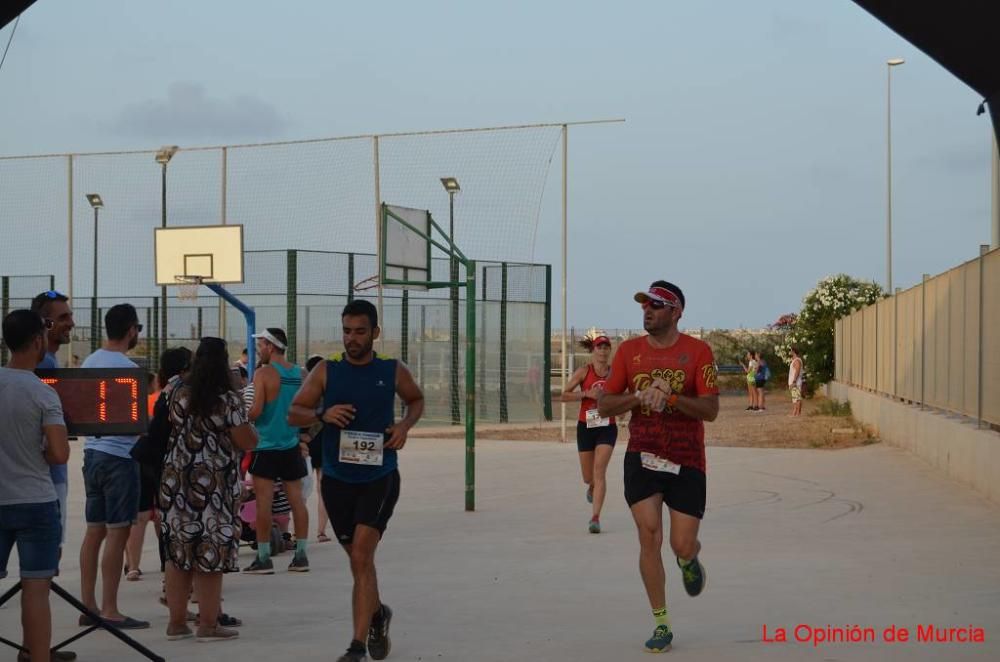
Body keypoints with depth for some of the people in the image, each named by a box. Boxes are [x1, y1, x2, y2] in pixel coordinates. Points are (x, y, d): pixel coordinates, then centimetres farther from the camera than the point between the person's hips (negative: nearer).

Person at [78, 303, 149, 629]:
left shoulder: (89, 361, 10)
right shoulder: (127, 368, -15)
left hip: (93, 452, 8)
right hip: (119, 455, -8)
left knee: (94, 531, 11)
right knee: (117, 533, -4)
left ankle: (89, 606, 15)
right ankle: (109, 611, -3)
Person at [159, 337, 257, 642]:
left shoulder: (177, 394, 5)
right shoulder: (228, 399, -11)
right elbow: (247, 442, -10)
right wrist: (247, 425, 9)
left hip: (175, 480, 5)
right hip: (213, 486, -5)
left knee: (178, 551, 10)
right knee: (209, 551, 0)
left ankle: (177, 622, 14)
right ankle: (208, 624, 4)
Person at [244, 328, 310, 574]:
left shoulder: (263, 374, -11)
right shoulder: (301, 374, 5)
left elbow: (256, 410, -17)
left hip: (266, 446, -5)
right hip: (292, 445, 5)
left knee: (263, 501, -2)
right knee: (296, 498, 8)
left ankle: (263, 558, -2)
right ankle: (300, 555, 11)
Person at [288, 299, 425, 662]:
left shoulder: (393, 370, -1)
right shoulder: (326, 371, -2)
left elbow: (417, 400, 17)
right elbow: (293, 413, 0)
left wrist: (405, 424, -4)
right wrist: (322, 414, -21)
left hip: (380, 478, -2)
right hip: (337, 479, 2)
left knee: (361, 556, -15)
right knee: (359, 558, 15)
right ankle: (377, 613, 43)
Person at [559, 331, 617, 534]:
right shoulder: (584, 372, -3)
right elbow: (565, 395, -5)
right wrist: (587, 393, -17)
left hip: (607, 427, -1)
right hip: (586, 426, 1)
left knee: (599, 471, -16)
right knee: (588, 477, 11)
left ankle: (595, 517, -16)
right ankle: (593, 487, 49)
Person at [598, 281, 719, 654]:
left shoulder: (698, 352, -4)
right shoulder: (629, 351, 4)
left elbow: (711, 410, -10)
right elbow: (604, 406, 4)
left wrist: (671, 397, -24)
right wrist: (639, 396, -14)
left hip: (686, 462, -1)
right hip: (642, 457, 1)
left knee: (683, 545, -2)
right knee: (649, 536, -9)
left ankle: (689, 561, 39)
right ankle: (661, 625, 4)